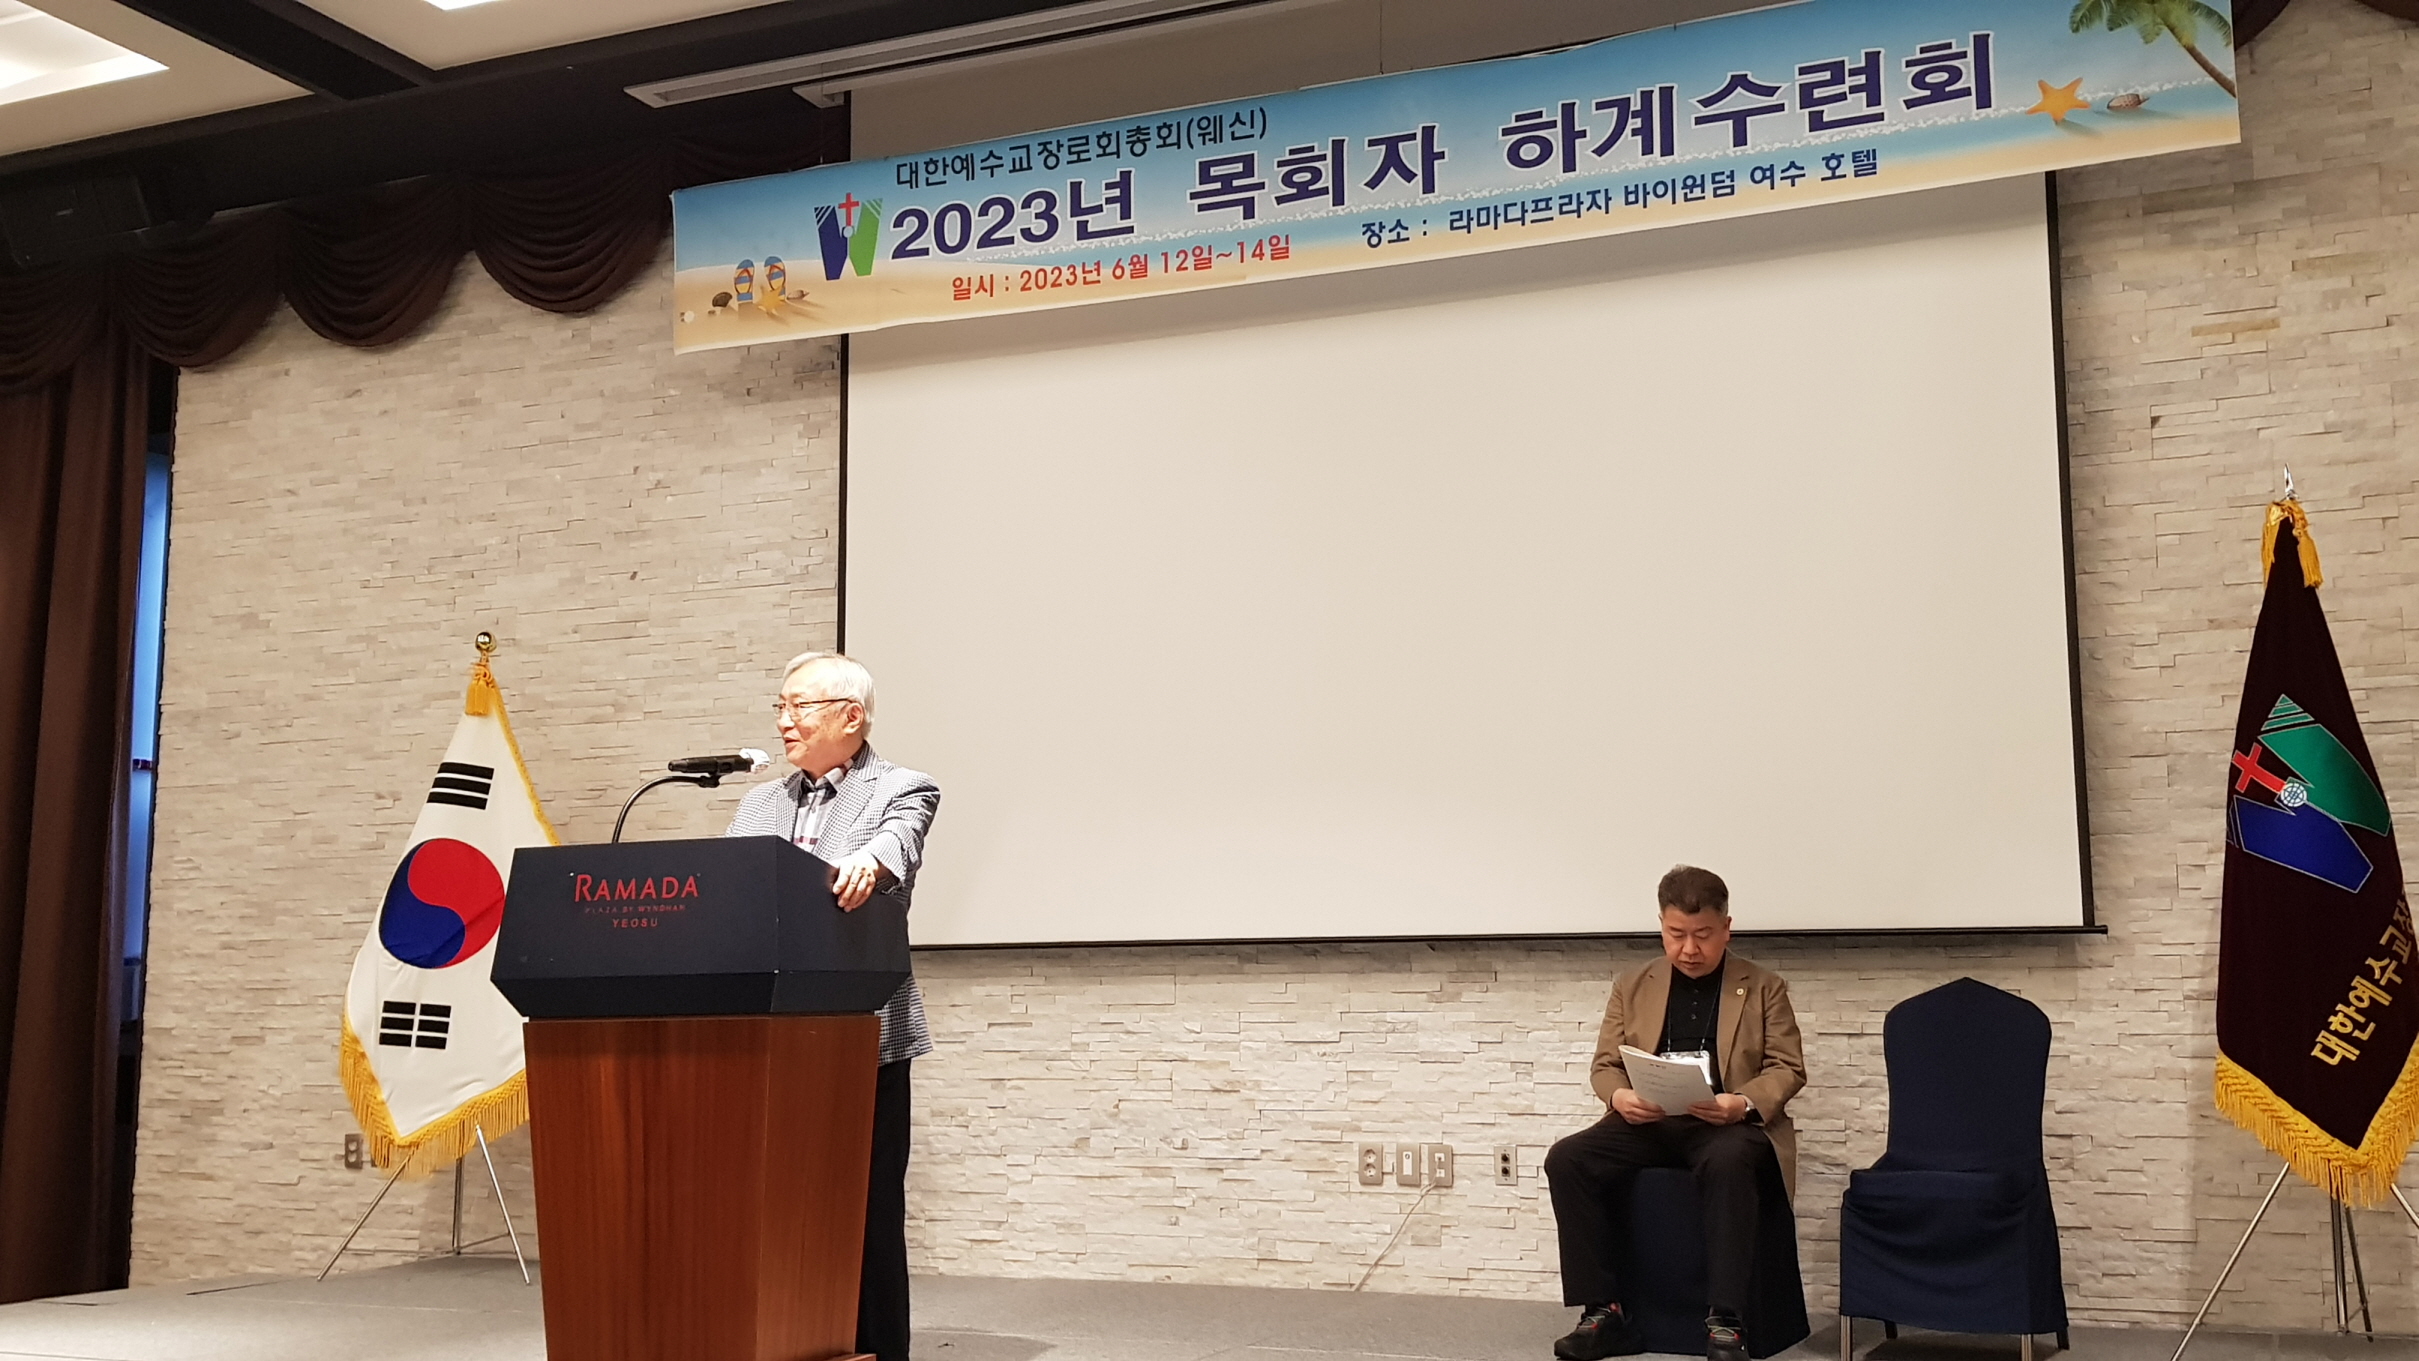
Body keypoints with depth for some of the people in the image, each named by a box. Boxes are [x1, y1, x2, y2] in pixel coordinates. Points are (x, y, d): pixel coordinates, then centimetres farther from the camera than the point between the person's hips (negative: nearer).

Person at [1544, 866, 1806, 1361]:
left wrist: (1744, 1104, -18)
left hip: (1726, 1123, -3)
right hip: (1649, 1121, 3)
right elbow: (1605, 1064, 15)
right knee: (1567, 1159, -24)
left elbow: (1787, 1068, 4)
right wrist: (1620, 1096, -10)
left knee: (1729, 1162, -40)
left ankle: (1725, 1321, -35)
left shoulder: (1764, 988, 10)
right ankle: (1603, 1312, -18)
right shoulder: (1632, 986, 17)